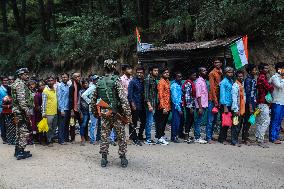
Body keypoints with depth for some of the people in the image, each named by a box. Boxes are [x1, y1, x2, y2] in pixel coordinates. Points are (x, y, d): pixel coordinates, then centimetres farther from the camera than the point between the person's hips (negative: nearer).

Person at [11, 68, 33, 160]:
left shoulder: (19, 83, 20)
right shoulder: (20, 84, -12)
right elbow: (21, 99, -22)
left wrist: (27, 110, 24)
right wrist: (26, 110, -24)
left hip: (18, 111, 11)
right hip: (21, 112, -11)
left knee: (19, 131, 16)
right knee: (24, 132, -8)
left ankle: (17, 150, 23)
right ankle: (21, 152, -6)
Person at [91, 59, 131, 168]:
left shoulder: (99, 82, 4)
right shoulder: (116, 80, -10)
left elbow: (94, 99, 9)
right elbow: (123, 99, -18)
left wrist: (95, 112, 21)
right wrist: (128, 114, -15)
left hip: (104, 113, 4)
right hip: (116, 113, -4)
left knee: (104, 136, 11)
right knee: (121, 136, 9)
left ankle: (104, 159, 15)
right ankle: (123, 159, 14)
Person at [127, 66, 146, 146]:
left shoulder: (143, 82, 11)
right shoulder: (133, 81, -6)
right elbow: (130, 94, -9)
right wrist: (132, 104, -15)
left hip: (142, 105, 6)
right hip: (135, 106, -6)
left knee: (143, 121, 11)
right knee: (134, 122, 0)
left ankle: (140, 136, 28)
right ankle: (135, 139, 9)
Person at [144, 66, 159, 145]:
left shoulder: (154, 80, 16)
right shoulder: (148, 79, -10)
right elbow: (146, 92, -16)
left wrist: (155, 104, 16)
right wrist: (149, 104, -21)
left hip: (154, 104, 9)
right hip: (150, 104, -9)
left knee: (149, 122, 13)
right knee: (149, 122, -5)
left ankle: (148, 138, 20)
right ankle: (148, 139, 3)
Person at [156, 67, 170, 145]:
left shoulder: (168, 81, 14)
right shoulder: (161, 82, -12)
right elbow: (160, 95, -17)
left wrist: (169, 106, 15)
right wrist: (163, 107, -22)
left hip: (168, 106, 8)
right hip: (163, 107, -8)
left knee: (164, 122, 15)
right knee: (161, 122, -1)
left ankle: (161, 136, 26)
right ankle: (160, 139, 5)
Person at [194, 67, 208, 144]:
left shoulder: (204, 81, 15)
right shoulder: (199, 81, -12)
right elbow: (198, 95, -17)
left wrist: (205, 105, 13)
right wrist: (200, 107, -21)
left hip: (204, 105, 8)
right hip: (201, 105, -8)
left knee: (199, 121, 13)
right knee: (198, 121, -2)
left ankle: (198, 136, 19)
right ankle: (197, 138, 4)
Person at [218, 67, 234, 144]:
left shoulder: (232, 81, 12)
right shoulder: (223, 82, -8)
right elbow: (222, 95, -12)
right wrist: (225, 107, -15)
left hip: (231, 104, 7)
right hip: (225, 104, -7)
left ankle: (224, 137, 21)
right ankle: (221, 138, 8)